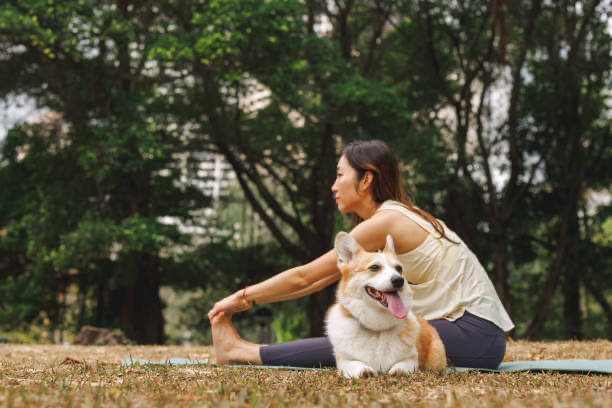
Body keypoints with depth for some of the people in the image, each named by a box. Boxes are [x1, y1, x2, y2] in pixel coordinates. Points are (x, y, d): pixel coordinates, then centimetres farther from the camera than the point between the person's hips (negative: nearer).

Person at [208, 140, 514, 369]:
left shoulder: (384, 222, -14)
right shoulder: (397, 217, 15)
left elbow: (304, 276, -10)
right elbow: (319, 280, 16)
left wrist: (242, 297, 0)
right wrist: (251, 300, 13)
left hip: (476, 333, -9)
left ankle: (243, 352, -8)